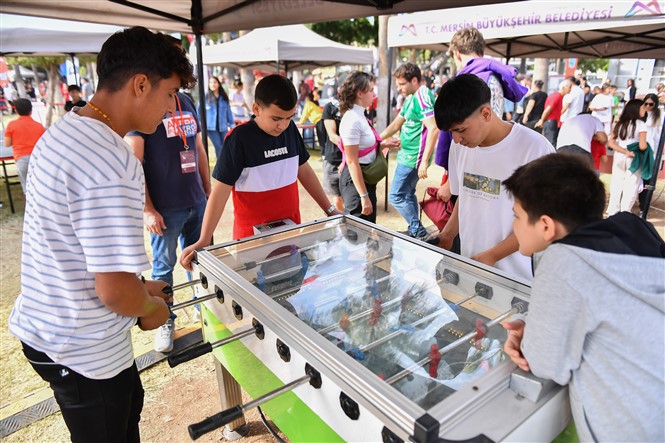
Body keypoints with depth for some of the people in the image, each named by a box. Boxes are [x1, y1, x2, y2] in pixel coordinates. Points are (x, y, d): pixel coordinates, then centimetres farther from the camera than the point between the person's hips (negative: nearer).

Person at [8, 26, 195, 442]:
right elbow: (115, 289, -30)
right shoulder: (112, 163, -29)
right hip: (84, 352, -9)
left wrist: (139, 288, 12)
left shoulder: (63, 130, 3)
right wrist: (151, 308, -8)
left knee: (128, 406, 29)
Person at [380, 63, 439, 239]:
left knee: (396, 196, -5)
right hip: (407, 155, 10)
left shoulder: (422, 97, -17)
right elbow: (396, 124, 21)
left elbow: (433, 129, -26)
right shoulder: (410, 98, 14)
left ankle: (417, 231, 6)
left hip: (412, 158, -10)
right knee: (408, 194, 17)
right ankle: (414, 230, 28)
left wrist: (424, 162, -28)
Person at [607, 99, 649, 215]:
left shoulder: (620, 123, 4)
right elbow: (642, 146, -17)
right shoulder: (641, 124, -11)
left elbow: (611, 143, -3)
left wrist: (626, 152, -8)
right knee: (630, 187, 4)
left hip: (619, 157, 5)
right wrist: (646, 145, 5)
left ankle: (612, 212, 19)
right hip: (634, 159, -5)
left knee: (616, 185, 13)